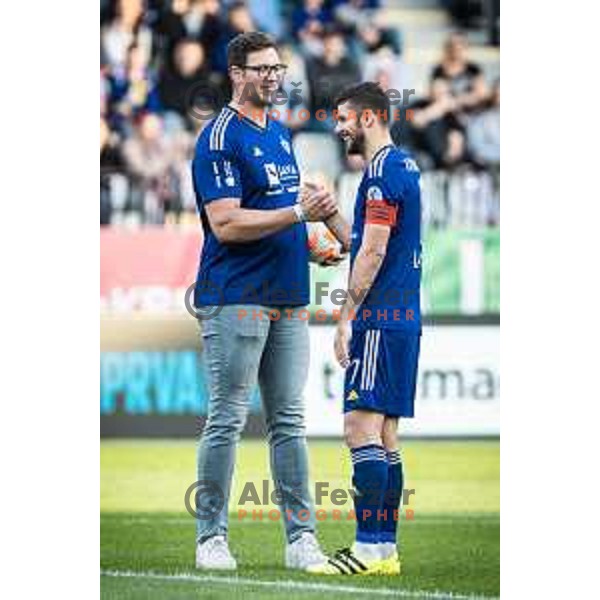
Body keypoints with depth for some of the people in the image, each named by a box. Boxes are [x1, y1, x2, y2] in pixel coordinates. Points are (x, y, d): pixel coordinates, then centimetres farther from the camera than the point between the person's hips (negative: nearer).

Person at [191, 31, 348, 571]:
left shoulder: (279, 133, 17)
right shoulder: (220, 138, -9)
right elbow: (225, 223, -17)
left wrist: (309, 242, 13)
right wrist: (298, 212, -20)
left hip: (288, 298, 8)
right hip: (236, 299, -8)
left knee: (289, 421, 7)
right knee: (227, 419, -4)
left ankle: (301, 537, 9)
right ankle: (211, 537, 2)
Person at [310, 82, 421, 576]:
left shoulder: (383, 170, -12)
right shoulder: (405, 165, 18)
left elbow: (373, 250, -17)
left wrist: (347, 317, -15)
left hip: (380, 317, -10)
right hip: (402, 316, 10)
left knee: (362, 428, -12)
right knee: (384, 435, 10)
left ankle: (370, 548, -15)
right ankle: (385, 548, 10)